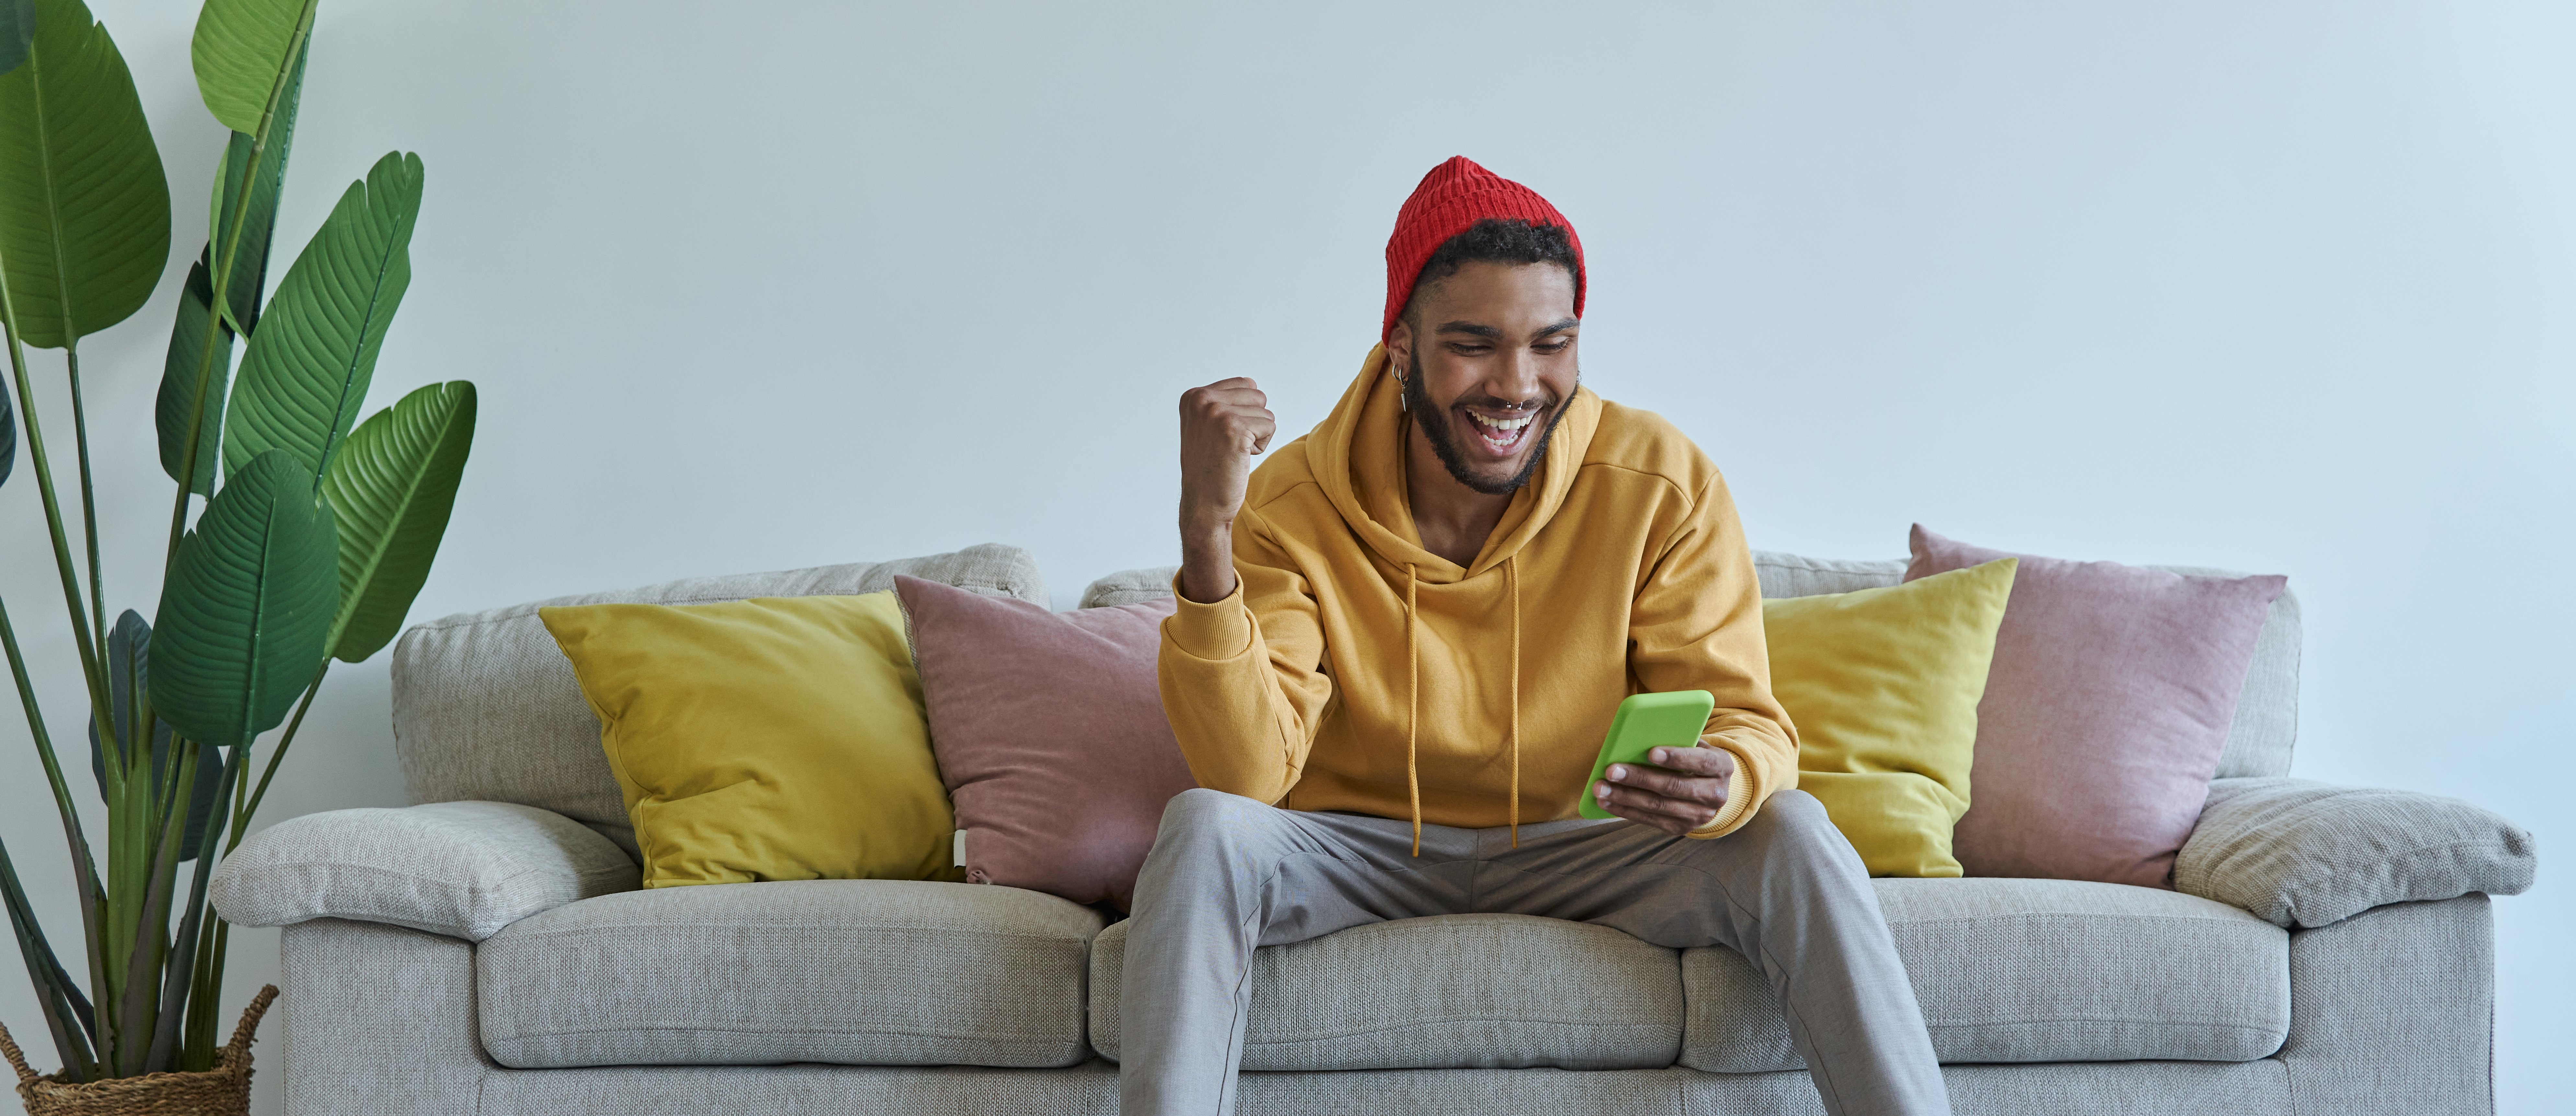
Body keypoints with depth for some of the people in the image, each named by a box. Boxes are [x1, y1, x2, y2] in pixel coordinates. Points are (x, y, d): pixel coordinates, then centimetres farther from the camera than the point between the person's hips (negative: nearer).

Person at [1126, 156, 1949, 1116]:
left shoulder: (1664, 488, -13)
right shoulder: (1291, 510, -15)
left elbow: (1748, 722, -12)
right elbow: (1251, 774, -23)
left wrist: (1723, 781, -38)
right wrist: (1206, 535, -35)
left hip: (1581, 855, 1)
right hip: (1363, 851, 0)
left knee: (1791, 836, -24)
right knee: (1204, 828, -29)